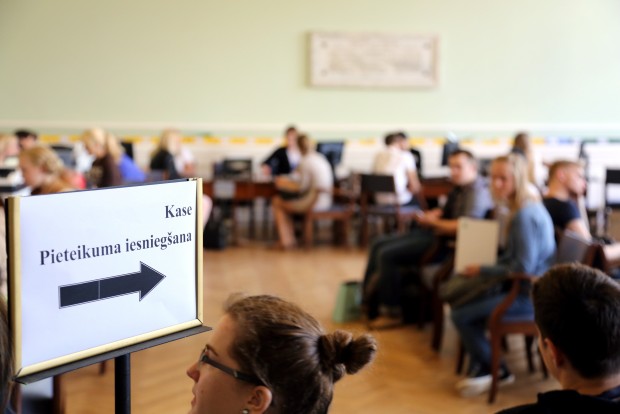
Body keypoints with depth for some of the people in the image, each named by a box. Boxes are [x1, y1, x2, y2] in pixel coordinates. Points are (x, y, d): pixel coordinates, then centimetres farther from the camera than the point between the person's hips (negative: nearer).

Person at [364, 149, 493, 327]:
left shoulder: (477, 192, -17)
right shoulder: (459, 189, 15)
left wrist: (434, 222, -14)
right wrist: (429, 216, 0)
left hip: (444, 242, -11)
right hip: (428, 233, 11)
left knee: (386, 254, -19)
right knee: (378, 244, 10)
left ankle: (391, 313, -7)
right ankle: (368, 307, 13)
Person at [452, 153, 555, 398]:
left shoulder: (525, 215, -23)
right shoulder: (525, 207, 9)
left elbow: (523, 269, -25)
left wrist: (482, 271, -13)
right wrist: (483, 270, 6)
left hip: (528, 296, -10)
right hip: (520, 287, 10)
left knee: (461, 316, -11)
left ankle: (497, 372, 11)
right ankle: (480, 368, 20)